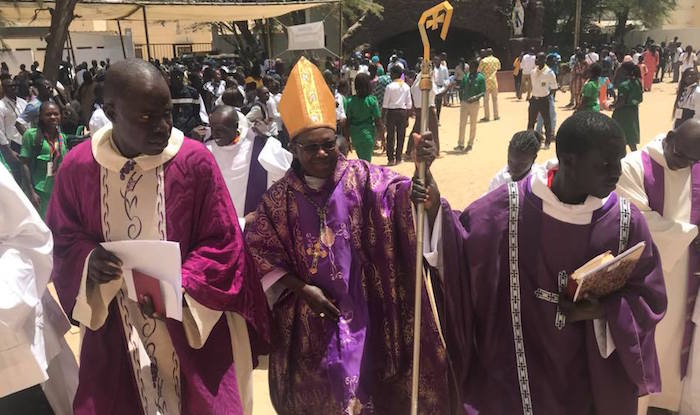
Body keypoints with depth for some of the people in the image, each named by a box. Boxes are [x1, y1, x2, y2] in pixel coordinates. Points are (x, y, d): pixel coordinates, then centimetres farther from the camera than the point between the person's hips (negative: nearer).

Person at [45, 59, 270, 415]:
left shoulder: (196, 161, -15)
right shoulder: (76, 166, -8)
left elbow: (223, 243, -9)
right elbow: (63, 239, 5)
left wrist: (180, 287, -22)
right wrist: (88, 261, -17)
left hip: (192, 326, -1)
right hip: (114, 329, 2)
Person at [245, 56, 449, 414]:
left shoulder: (363, 178, -7)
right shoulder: (279, 198, -4)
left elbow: (403, 194, -24)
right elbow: (257, 250, -3)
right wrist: (300, 288, -11)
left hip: (362, 313, -1)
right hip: (308, 318, 1)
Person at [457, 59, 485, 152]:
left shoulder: (481, 78, -7)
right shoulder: (466, 77, 5)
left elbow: (483, 92, -10)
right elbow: (461, 88, 15)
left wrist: (475, 97, -26)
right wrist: (461, 99, 6)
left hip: (474, 104, -3)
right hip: (464, 103, 4)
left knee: (473, 125, 6)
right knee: (462, 124, 2)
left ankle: (470, 145, 15)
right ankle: (460, 145, 7)